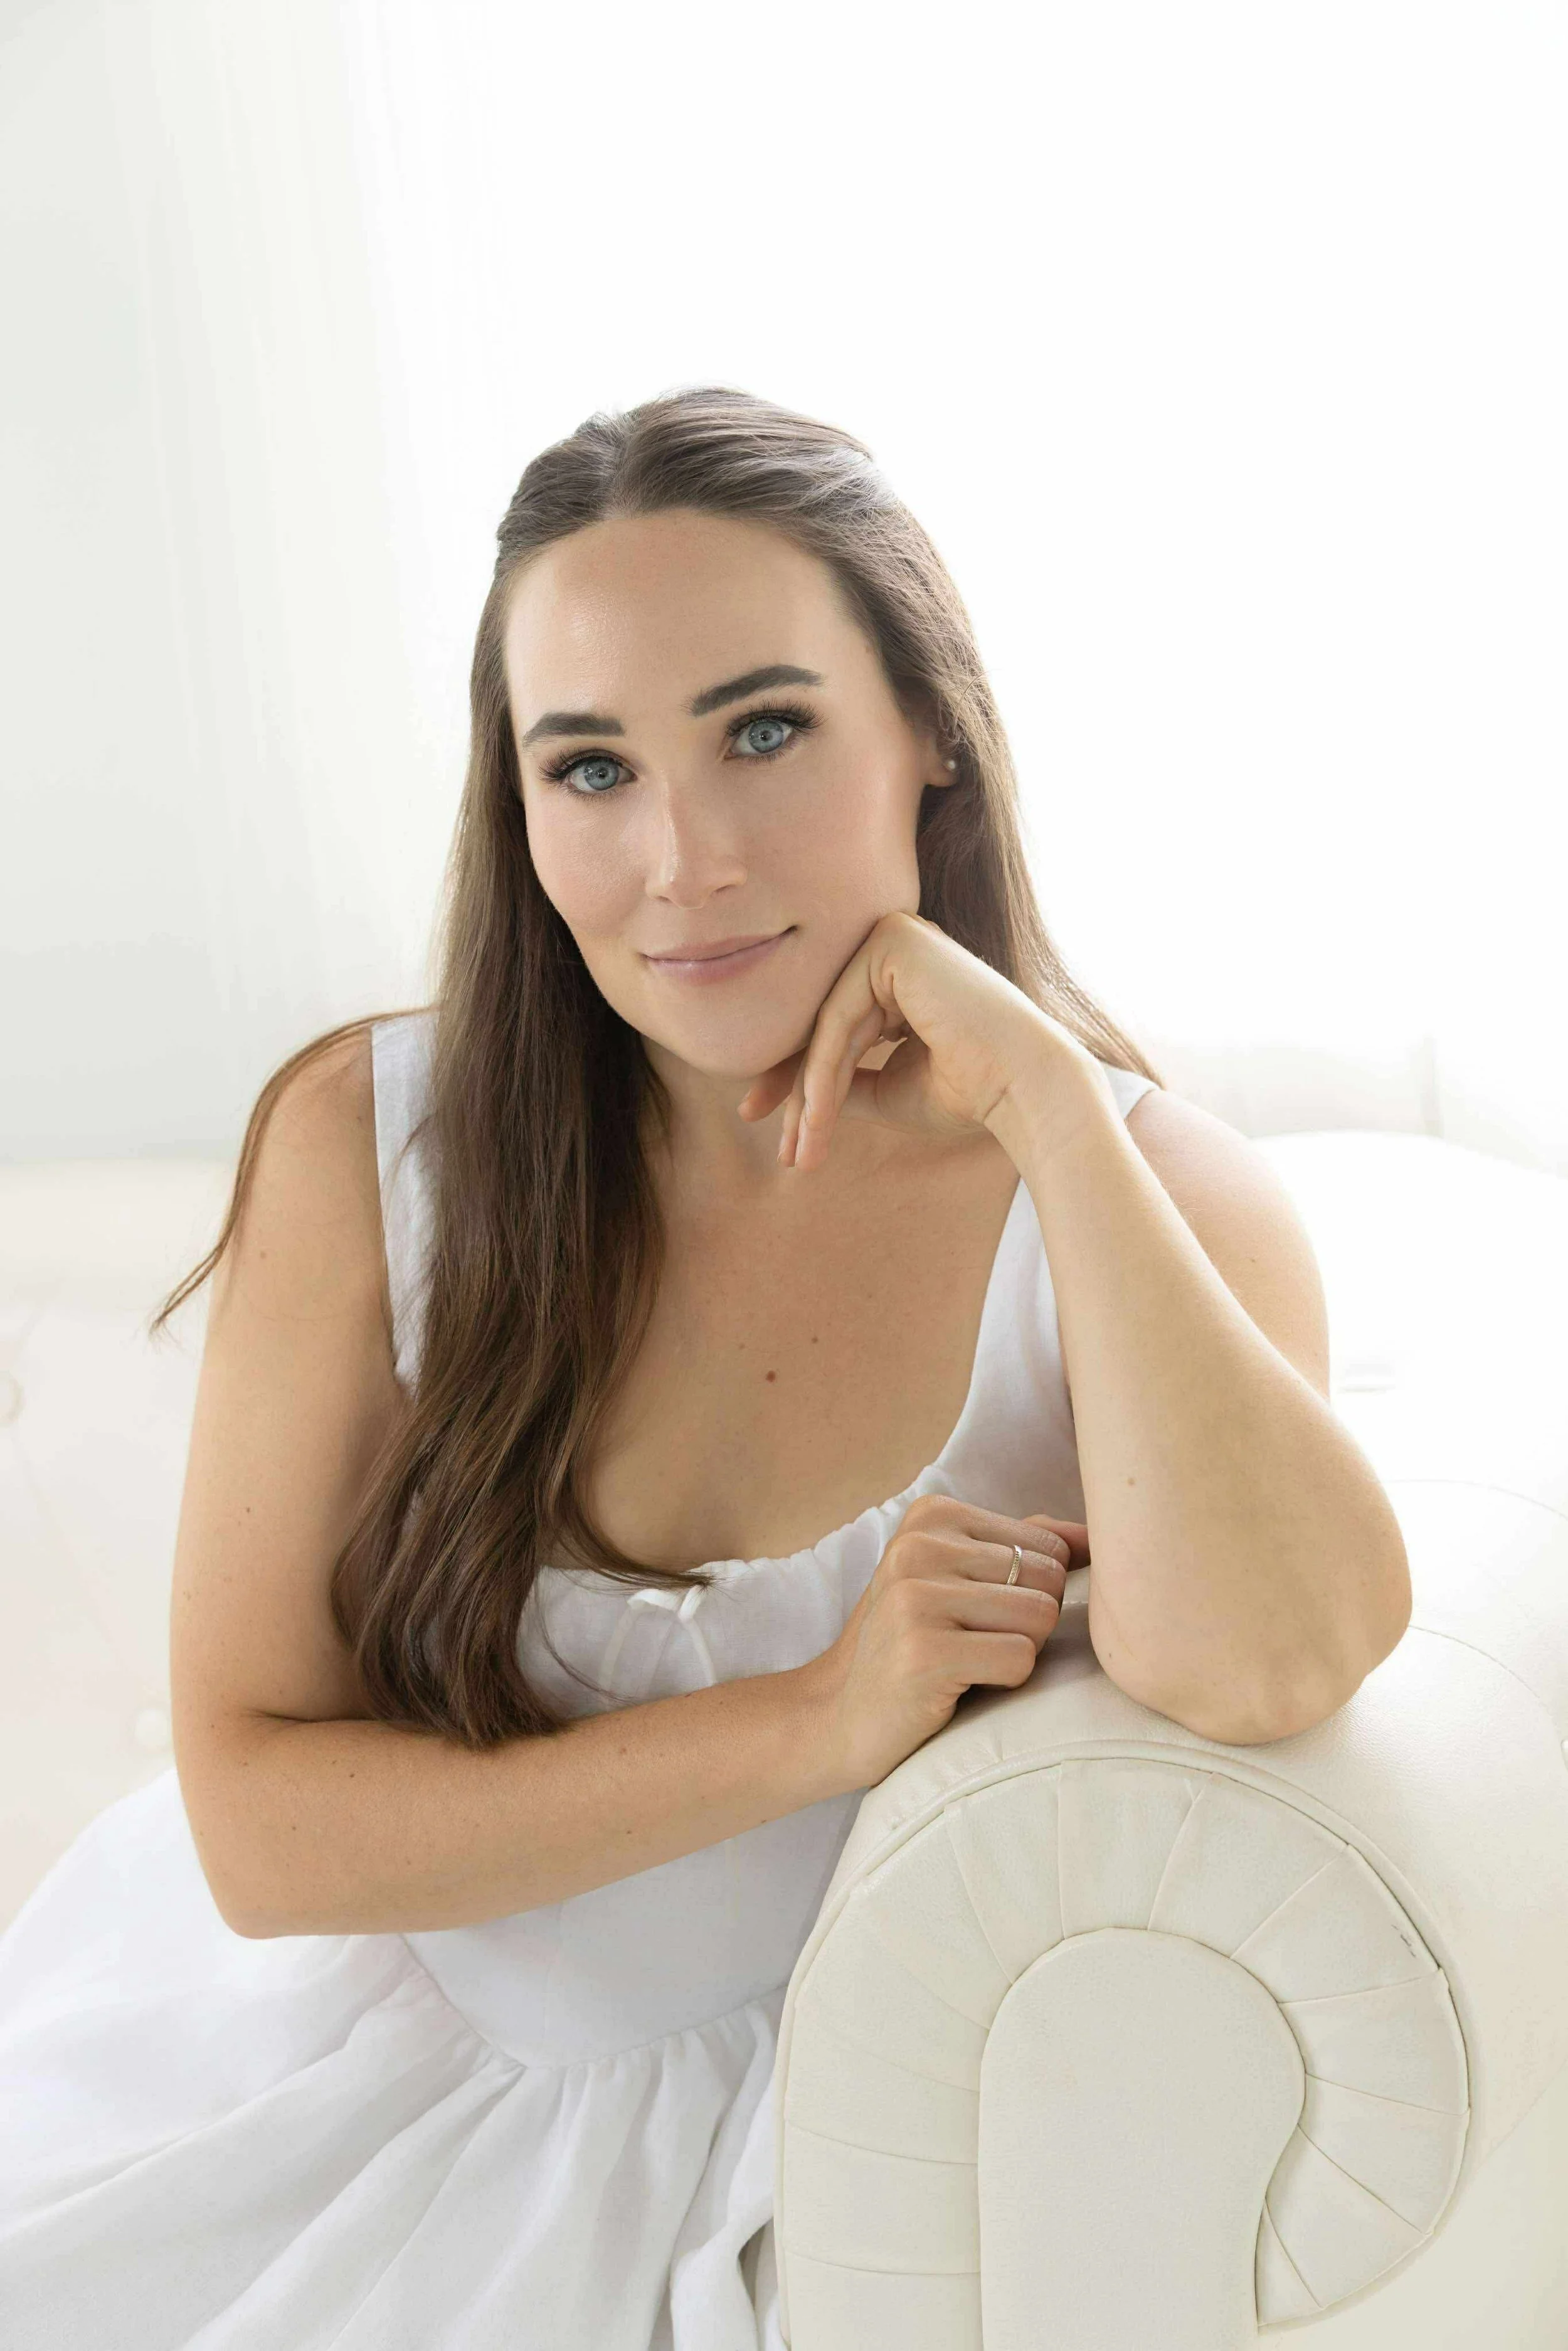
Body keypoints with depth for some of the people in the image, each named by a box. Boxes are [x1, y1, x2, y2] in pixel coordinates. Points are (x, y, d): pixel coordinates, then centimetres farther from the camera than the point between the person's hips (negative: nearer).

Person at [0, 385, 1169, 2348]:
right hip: (341, 2055, 1)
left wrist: (1042, 1093, -30)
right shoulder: (368, 1142, -13)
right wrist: (819, 1721, -23)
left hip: (795, 2148, 0)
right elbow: (258, 1826, -13)